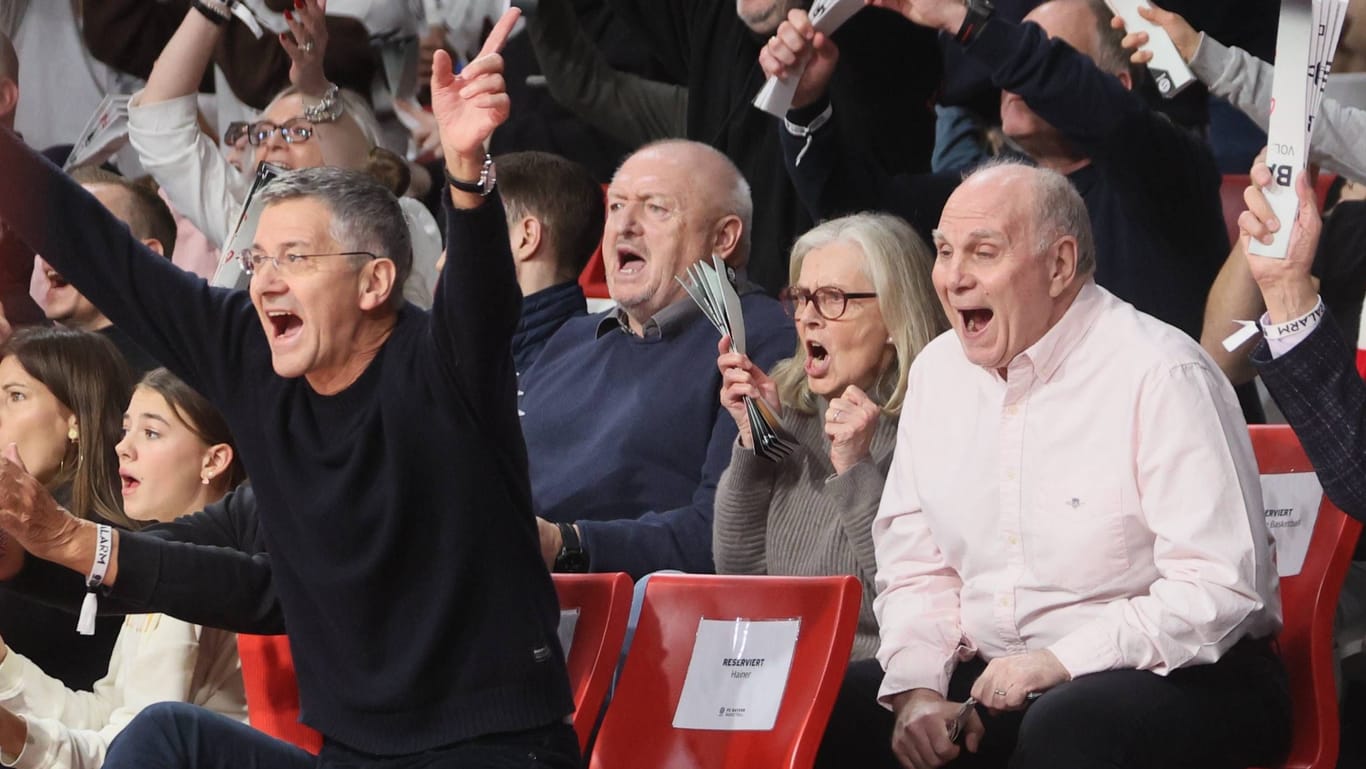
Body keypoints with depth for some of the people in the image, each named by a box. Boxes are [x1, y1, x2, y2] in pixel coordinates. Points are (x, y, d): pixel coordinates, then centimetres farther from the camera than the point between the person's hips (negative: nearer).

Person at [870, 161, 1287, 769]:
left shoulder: (1161, 377, -13)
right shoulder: (938, 372, 10)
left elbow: (1218, 591, -19)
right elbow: (914, 567, 12)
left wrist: (1062, 662, -23)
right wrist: (915, 689, -7)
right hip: (988, 678, 6)